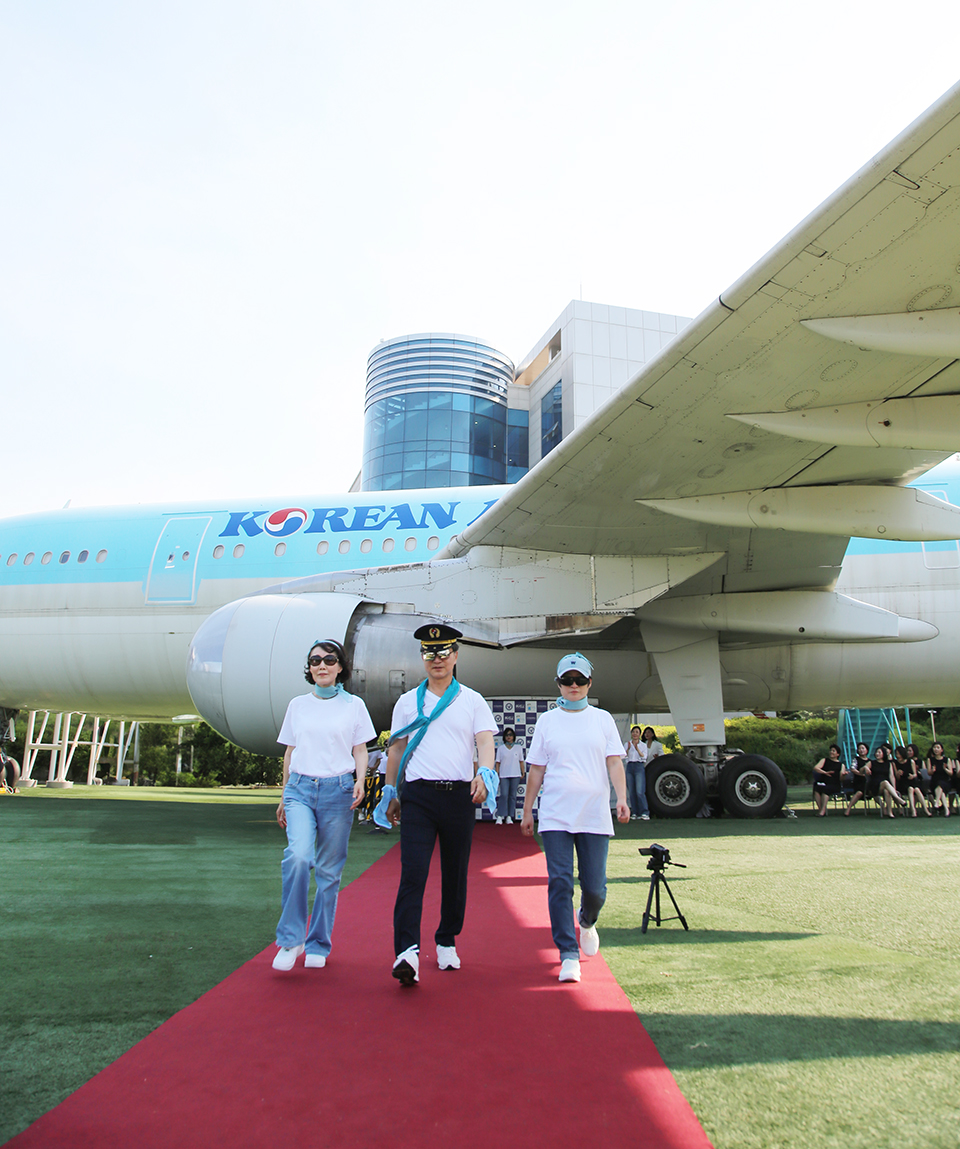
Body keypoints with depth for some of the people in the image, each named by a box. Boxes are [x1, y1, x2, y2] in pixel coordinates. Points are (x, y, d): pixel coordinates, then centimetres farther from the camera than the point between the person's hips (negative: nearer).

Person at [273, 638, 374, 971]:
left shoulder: (353, 705, 7)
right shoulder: (297, 705, 12)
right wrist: (284, 796, 16)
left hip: (338, 790, -1)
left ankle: (318, 944, 18)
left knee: (329, 870, 3)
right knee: (298, 856, -21)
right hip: (300, 788, 1)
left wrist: (360, 781, -10)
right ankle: (290, 938, -7)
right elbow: (290, 751, 16)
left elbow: (360, 749, 8)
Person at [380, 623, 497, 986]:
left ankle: (447, 942, 26)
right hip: (418, 795, 0)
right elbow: (397, 748, 16)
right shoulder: (408, 702, 11)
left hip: (460, 795, 0)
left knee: (455, 873, 10)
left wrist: (484, 773, -24)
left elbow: (486, 741, -5)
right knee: (413, 871, -12)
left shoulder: (472, 701, 7)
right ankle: (407, 951, -14)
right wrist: (390, 792, 12)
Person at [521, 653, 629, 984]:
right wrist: (527, 811, 10)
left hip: (594, 816, 0)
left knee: (595, 888, 3)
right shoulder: (546, 721, 8)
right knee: (560, 884, -6)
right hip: (555, 816, 0)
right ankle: (569, 954, 5)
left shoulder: (602, 718, 9)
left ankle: (586, 922, 36)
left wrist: (622, 798, -12)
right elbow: (536, 770, 11)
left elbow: (614, 762, 4)